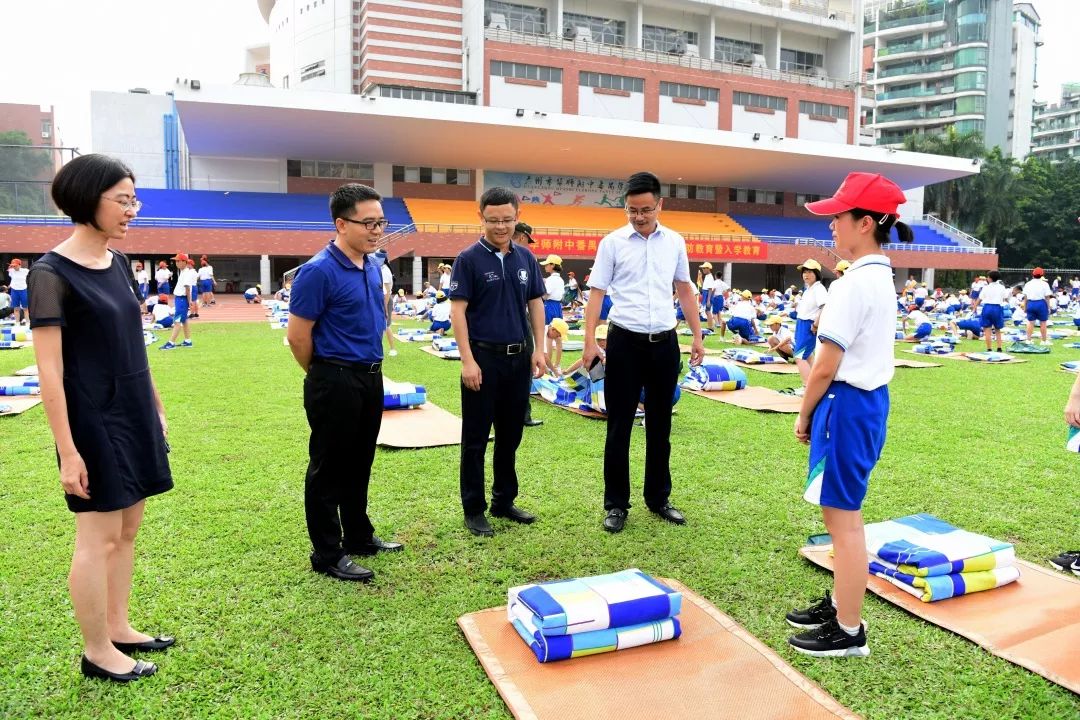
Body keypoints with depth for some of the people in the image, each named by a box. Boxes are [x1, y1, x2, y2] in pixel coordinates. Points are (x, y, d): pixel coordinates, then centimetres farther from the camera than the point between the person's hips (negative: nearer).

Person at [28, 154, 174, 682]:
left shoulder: (117, 262, 8)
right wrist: (68, 451, -17)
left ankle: (118, 628, 30)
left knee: (127, 528, 15)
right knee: (99, 537, 3)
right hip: (93, 420, -7)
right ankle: (97, 652, 19)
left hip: (135, 413, 8)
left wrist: (156, 407, 16)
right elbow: (49, 369, -16)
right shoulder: (52, 273, -15)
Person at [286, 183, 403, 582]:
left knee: (359, 464, 19)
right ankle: (327, 554, 17)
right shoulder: (319, 271, -18)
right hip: (335, 382, -8)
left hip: (371, 377, 8)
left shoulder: (373, 266, 7)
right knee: (328, 468, 5)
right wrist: (324, 375, 0)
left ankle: (359, 536, 34)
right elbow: (297, 337, -14)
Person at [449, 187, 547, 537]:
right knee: (475, 438, 3)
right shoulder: (469, 258, -7)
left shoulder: (526, 258, 7)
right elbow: (458, 311, -11)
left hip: (519, 358, 5)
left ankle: (504, 500, 27)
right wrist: (468, 360, -17)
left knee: (510, 435, 13)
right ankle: (473, 509, 14)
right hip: (484, 357, -5)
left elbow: (536, 304, 11)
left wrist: (539, 349, 3)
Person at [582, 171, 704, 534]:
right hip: (625, 342, -3)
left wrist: (697, 336, 10)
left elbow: (685, 291, 14)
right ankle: (616, 504, 14)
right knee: (619, 427, 3)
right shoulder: (612, 242, -3)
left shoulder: (675, 242, 6)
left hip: (665, 342, 3)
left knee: (660, 426, 13)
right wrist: (590, 342, -12)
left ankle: (658, 498, 27)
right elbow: (596, 293, -4)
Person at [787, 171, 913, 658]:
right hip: (870, 399, 10)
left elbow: (825, 367, -19)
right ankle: (840, 603, 34)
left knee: (843, 518, 0)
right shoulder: (881, 277, 11)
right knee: (844, 513, 20)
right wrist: (816, 412, 16)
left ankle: (849, 632, 13)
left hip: (846, 405, -10)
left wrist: (804, 415, -5)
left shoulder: (854, 283, -20)